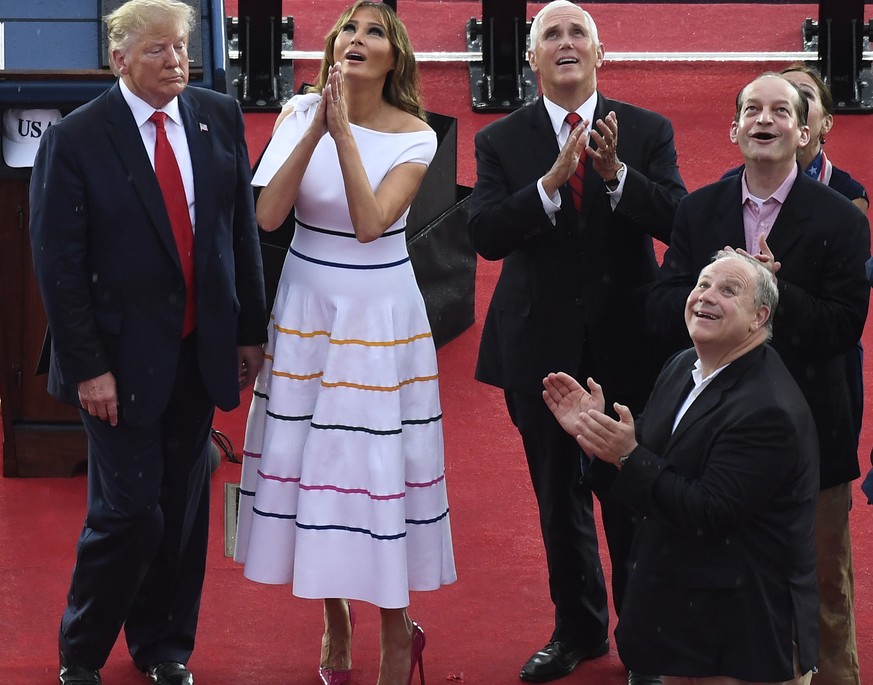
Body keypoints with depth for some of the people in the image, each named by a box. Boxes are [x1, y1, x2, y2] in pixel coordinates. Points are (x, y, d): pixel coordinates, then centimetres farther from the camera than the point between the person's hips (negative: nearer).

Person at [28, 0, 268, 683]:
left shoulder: (220, 118, 2)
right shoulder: (75, 139, -11)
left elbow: (243, 230, 8)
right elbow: (58, 263, -10)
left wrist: (250, 332, 6)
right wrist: (87, 367, -13)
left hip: (200, 352, 4)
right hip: (123, 358, -4)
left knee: (184, 504, 12)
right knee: (130, 510, -4)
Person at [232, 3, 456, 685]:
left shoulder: (415, 137, -7)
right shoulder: (300, 112, -2)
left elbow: (370, 222, -20)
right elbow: (267, 215, -13)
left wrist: (343, 131, -23)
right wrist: (317, 129, -21)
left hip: (381, 314, -2)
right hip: (307, 308, 2)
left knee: (381, 458, 0)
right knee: (311, 449, 8)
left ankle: (396, 626, 17)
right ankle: (334, 615, 27)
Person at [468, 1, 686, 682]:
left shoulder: (648, 133, -1)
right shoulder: (501, 142, -1)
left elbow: (677, 222, -13)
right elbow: (487, 235, -14)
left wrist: (616, 174, -28)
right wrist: (553, 181, -27)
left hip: (627, 343, -1)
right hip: (544, 345, 1)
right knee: (559, 496, 15)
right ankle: (579, 628, 32)